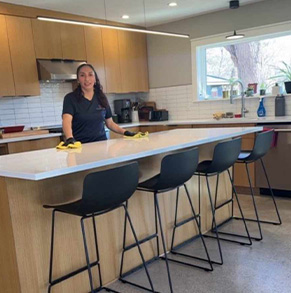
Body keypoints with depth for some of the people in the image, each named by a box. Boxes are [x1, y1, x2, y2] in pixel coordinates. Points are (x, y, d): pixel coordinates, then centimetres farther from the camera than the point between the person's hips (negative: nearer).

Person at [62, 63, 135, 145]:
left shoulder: (101, 98, 11)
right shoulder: (70, 98, -1)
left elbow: (110, 123, 18)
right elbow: (67, 120, -17)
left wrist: (125, 132, 3)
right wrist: (69, 138, -36)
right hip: (80, 146, -3)